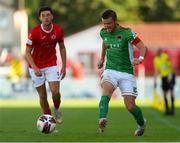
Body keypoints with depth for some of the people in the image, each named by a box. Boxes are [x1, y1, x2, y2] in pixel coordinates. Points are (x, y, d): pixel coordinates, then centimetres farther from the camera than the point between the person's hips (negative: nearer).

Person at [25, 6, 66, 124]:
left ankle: (57, 110, 20)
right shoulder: (34, 32, -20)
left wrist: (64, 66, 3)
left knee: (55, 92, -12)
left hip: (52, 65, 1)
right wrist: (35, 68, -28)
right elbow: (27, 52, -15)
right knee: (43, 96, 2)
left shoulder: (58, 30, -10)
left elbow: (62, 48, 6)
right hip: (36, 67, -1)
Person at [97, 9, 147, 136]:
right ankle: (102, 119, -49)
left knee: (130, 106, -3)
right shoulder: (103, 32, 2)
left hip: (127, 73, -3)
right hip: (110, 70, 3)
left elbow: (143, 47, -17)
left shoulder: (126, 33, -14)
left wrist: (140, 58, -36)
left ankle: (142, 123, 29)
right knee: (106, 89, -32)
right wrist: (102, 58, 32)